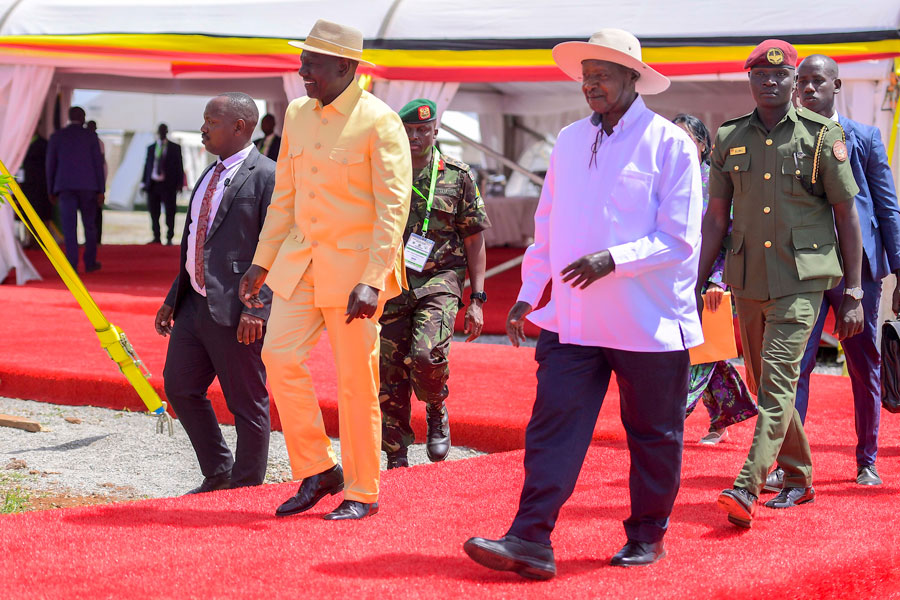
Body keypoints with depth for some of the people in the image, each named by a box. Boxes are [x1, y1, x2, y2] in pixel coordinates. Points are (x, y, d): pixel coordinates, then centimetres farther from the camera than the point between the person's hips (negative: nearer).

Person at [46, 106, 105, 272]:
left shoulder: (56, 137, 4)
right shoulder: (91, 137, 1)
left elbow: (50, 165, 5)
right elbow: (98, 163, -1)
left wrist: (51, 191, 12)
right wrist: (101, 190, 1)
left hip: (65, 187, 0)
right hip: (87, 186, 0)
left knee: (69, 227, -2)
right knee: (89, 225, 13)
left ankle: (72, 264, -10)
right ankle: (90, 262, 18)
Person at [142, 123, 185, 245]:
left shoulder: (175, 148, 5)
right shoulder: (151, 148, 13)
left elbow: (179, 166, 5)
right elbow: (147, 165, 13)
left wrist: (179, 184, -2)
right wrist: (144, 183, 8)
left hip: (168, 184, -3)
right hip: (153, 184, 3)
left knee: (169, 213, -3)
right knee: (154, 213, 5)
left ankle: (169, 238, 0)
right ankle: (157, 237, 13)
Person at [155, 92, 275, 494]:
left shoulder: (267, 177, -10)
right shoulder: (210, 175, 17)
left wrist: (256, 308, -22)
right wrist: (173, 298, 20)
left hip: (236, 310, -9)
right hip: (195, 303, 9)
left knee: (247, 402, 1)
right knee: (179, 386, 11)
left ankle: (246, 490, 13)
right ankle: (218, 475, 25)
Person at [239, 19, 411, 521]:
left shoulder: (378, 121, -11)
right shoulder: (298, 115, 9)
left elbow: (394, 206, -15)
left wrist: (372, 281, -21)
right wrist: (262, 263, 13)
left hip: (354, 266, -6)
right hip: (300, 261, 6)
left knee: (356, 379, -1)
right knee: (280, 357, -3)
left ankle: (362, 492, 12)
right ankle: (318, 470, 13)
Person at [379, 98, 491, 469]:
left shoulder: (457, 177, 3)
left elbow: (474, 242, 6)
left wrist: (477, 300, 1)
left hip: (439, 281, -2)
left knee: (427, 356, -25)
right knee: (390, 378, 1)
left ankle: (437, 411, 7)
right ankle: (397, 462, 13)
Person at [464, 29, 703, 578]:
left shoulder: (669, 143, -6)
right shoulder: (569, 142, 10)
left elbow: (679, 239, -11)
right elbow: (547, 228, 18)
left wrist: (613, 260, -22)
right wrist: (528, 294, 12)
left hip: (649, 322, -4)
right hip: (573, 320, 4)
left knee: (653, 435, 9)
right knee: (553, 426, -7)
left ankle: (647, 536, 24)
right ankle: (530, 542, -10)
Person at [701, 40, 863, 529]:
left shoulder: (822, 137, -1)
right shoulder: (728, 139, 8)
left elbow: (847, 215, 1)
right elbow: (716, 218, 12)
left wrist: (853, 293, -2)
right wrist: (695, 285, 7)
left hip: (801, 280, -4)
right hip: (748, 280, 5)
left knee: (777, 381, -15)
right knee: (762, 384, 11)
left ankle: (747, 489, -21)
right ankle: (799, 479, 27)